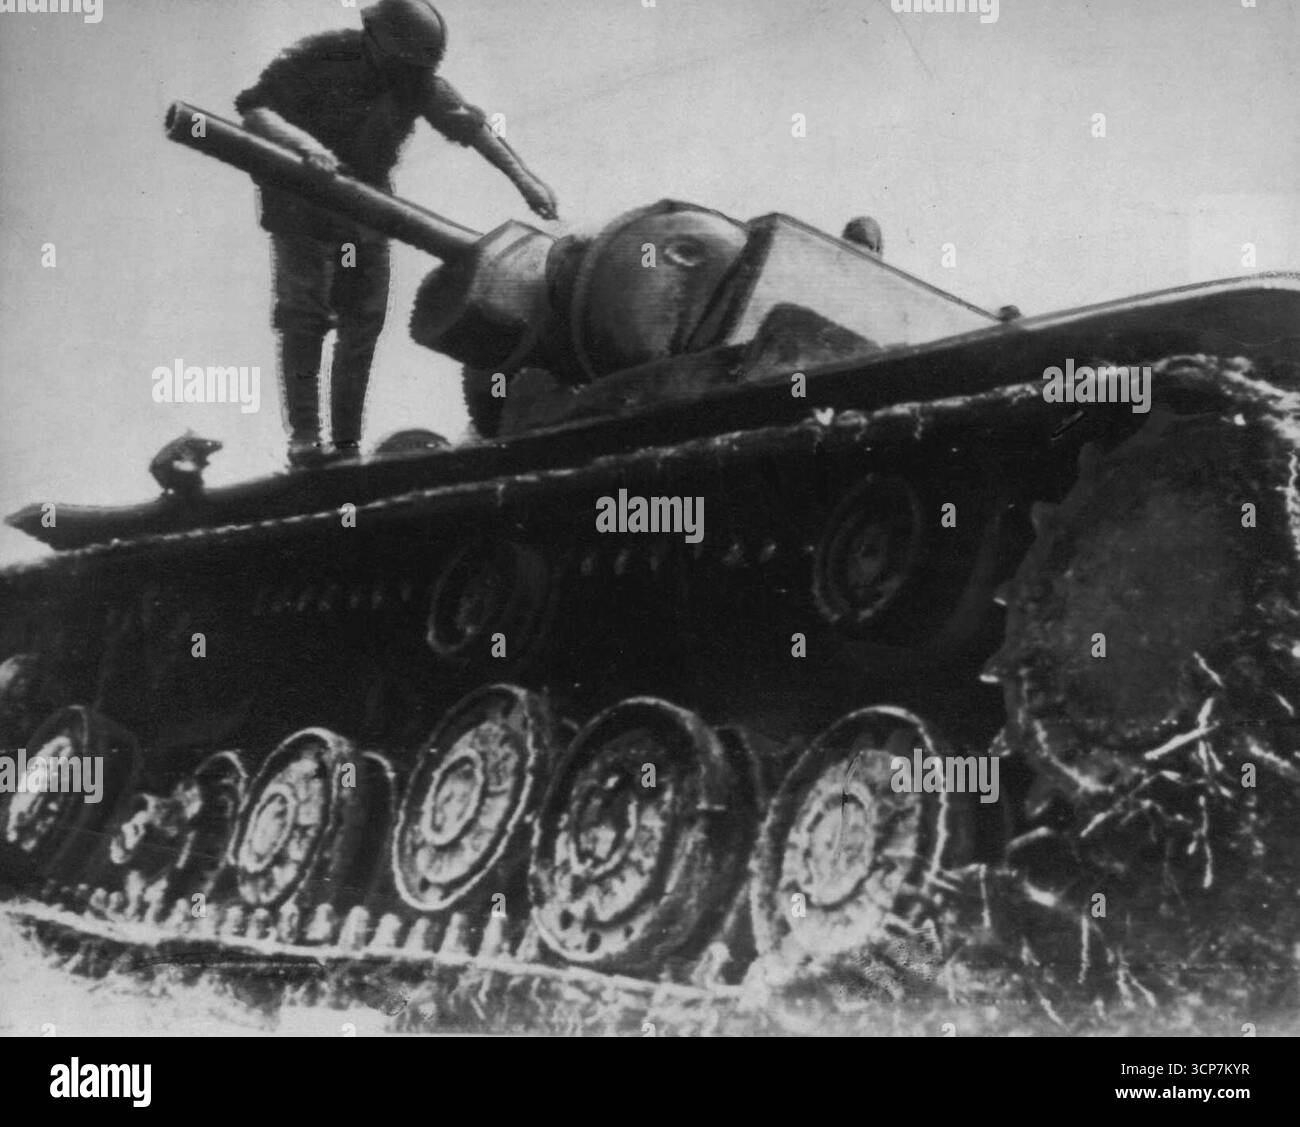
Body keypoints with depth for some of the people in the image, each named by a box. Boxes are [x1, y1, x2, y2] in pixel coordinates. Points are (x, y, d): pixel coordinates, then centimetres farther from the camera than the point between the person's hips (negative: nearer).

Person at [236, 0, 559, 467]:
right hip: (302, 206, -5)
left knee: (364, 319, 2)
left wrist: (522, 177, -10)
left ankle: (347, 441, 10)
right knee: (303, 315, -12)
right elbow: (253, 109, -25)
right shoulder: (320, 59, -20)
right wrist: (303, 142, -43)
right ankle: (303, 437, -10)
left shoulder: (418, 78, -5)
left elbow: (469, 124, -3)